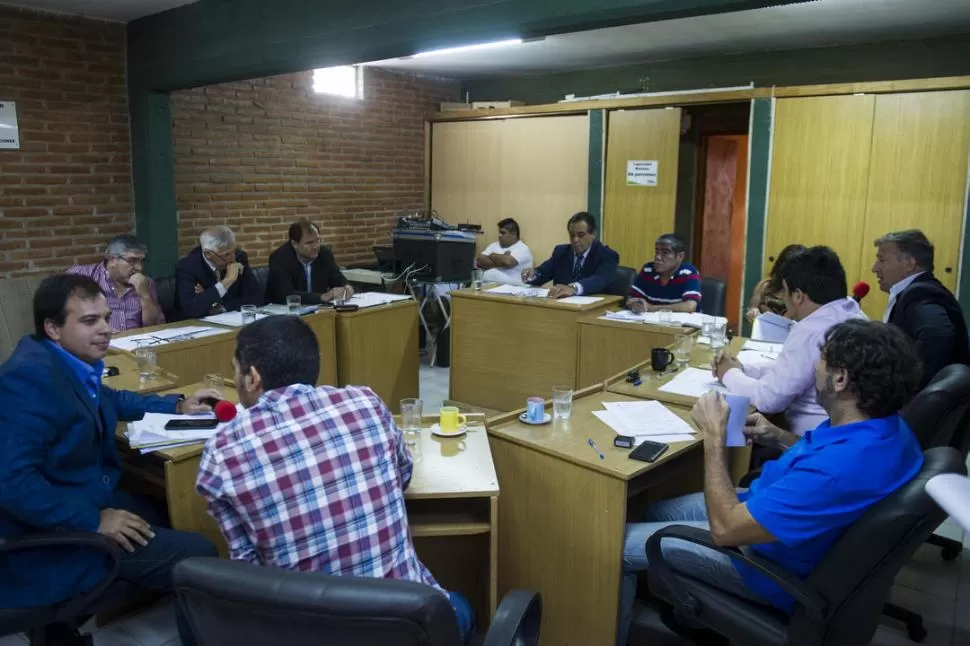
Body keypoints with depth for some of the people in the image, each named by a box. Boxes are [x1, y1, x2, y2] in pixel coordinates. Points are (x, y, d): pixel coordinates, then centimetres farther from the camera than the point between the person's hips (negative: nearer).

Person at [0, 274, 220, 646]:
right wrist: (94, 521, -25)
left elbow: (107, 400, 27)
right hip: (47, 537, -10)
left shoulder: (73, 363, 5)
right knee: (198, 555, -14)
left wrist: (176, 406, 17)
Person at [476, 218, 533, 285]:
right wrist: (501, 259, -6)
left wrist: (492, 255, 1)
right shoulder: (494, 245, 17)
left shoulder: (522, 249, 0)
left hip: (508, 287, -1)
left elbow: (507, 262, -16)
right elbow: (480, 261, 4)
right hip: (485, 284, 2)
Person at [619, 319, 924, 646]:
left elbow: (725, 528, -31)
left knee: (617, 543, -1)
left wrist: (714, 433, -25)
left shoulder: (838, 470, -40)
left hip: (770, 561, -9)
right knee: (658, 511, 21)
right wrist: (776, 435, -1)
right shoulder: (884, 423, -11)